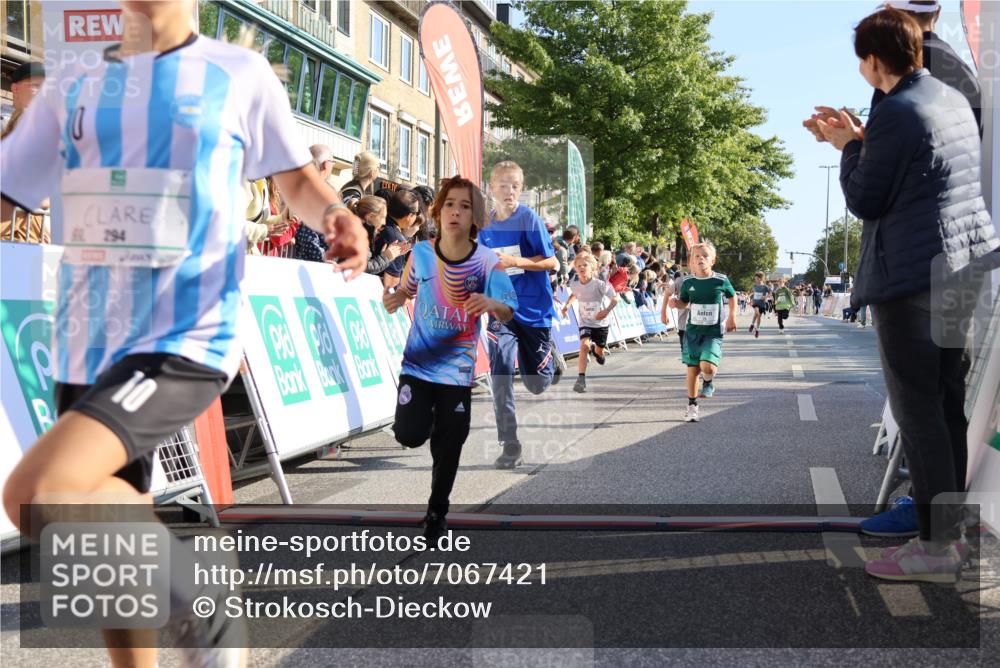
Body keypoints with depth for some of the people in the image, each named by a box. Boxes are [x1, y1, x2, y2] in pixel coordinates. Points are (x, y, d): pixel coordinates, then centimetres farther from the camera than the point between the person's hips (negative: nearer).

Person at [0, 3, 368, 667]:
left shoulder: (241, 72, 3)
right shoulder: (73, 84, 13)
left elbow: (297, 176, 12)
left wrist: (337, 213, -9)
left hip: (186, 344, -6)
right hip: (85, 348, 6)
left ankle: (206, 607, -5)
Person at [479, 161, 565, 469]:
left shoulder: (529, 219, -10)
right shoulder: (485, 227, 4)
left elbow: (551, 262, -12)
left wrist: (514, 262, -24)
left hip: (534, 308, -3)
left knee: (537, 384, 6)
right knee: (500, 368, -17)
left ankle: (552, 357, 43)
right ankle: (509, 445, -9)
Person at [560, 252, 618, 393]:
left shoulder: (599, 284, -22)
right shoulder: (575, 284, -10)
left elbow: (615, 298, -20)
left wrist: (607, 310, -35)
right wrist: (567, 305, 1)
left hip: (601, 322, 0)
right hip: (585, 322, 1)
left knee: (600, 352, 15)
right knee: (584, 345, -25)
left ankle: (596, 350, 55)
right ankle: (581, 378, -23)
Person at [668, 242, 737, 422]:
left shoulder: (721, 280, -7)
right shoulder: (688, 282, -2)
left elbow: (732, 296, 12)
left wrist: (732, 316, 6)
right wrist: (675, 302, -10)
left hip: (713, 333, -2)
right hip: (693, 331, 3)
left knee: (707, 366, -22)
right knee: (692, 368, 7)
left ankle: (708, 383, 14)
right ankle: (692, 406, 22)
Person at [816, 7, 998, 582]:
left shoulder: (896, 112, -14)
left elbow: (865, 201, -10)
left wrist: (850, 147, 5)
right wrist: (858, 141, 21)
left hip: (915, 276, -9)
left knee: (917, 410, -4)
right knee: (950, 404, 14)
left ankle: (936, 547, 0)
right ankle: (952, 527, 22)